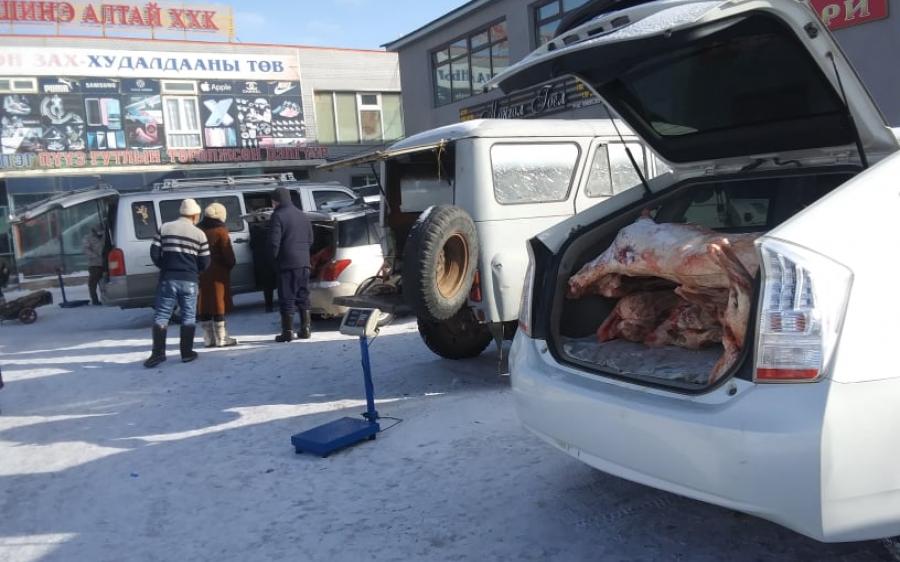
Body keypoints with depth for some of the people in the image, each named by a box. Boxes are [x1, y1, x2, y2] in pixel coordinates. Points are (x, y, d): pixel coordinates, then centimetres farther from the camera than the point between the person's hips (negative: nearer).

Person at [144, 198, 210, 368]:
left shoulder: (165, 228, 3)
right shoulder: (199, 234, 0)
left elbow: (154, 253, 0)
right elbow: (205, 262, 0)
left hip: (167, 278, 1)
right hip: (189, 280, -1)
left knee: (161, 315, 6)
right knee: (188, 316, 9)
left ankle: (158, 352, 0)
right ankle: (187, 352, 9)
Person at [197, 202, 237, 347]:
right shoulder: (220, 231, -9)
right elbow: (228, 254, -11)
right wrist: (230, 265, 6)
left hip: (200, 273, 6)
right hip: (217, 273, -5)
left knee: (204, 305, 9)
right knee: (218, 304, -1)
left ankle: (209, 338, 14)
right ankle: (221, 338, 2)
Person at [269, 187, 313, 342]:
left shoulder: (278, 216, -9)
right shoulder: (303, 216, 14)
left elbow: (274, 242, -14)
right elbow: (310, 240, 16)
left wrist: (275, 257, 0)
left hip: (287, 263, -6)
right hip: (304, 263, 7)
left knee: (287, 298, -1)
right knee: (303, 296, 14)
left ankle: (288, 331, 0)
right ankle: (306, 329, 15)